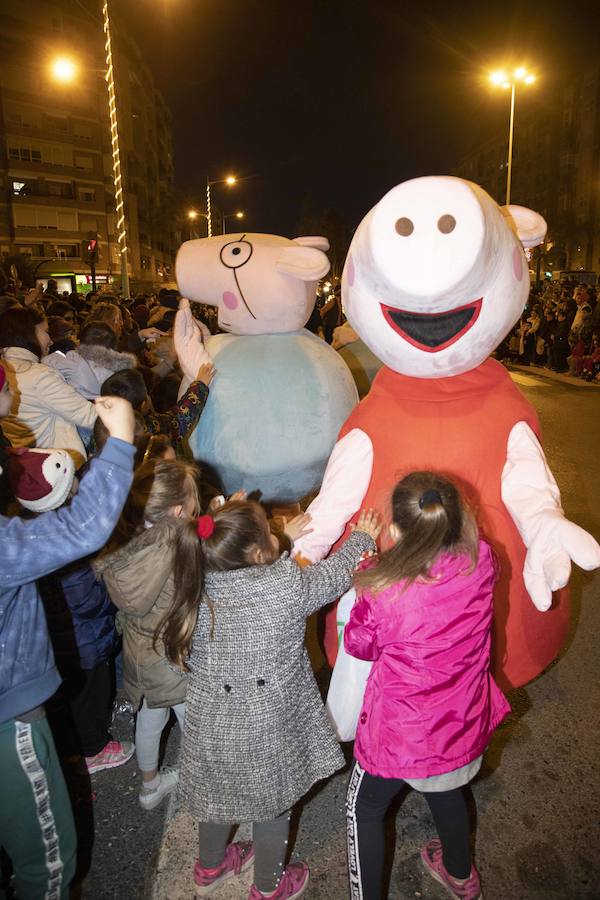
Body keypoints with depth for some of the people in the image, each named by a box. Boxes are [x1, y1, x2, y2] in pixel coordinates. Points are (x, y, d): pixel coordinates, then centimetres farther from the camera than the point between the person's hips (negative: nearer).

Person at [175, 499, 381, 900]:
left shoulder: (198, 582, -14)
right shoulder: (289, 584, -26)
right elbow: (337, 571, -7)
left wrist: (283, 542, 8)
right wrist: (363, 537, 11)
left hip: (210, 718, 5)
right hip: (265, 727, -4)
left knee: (218, 792, 29)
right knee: (271, 804, 22)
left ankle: (210, 868, 55)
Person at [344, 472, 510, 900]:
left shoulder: (382, 591, -33)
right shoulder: (480, 562, -22)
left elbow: (360, 645, -12)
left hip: (402, 735, -5)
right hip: (463, 721, 5)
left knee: (365, 810, 23)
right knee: (448, 792, 35)